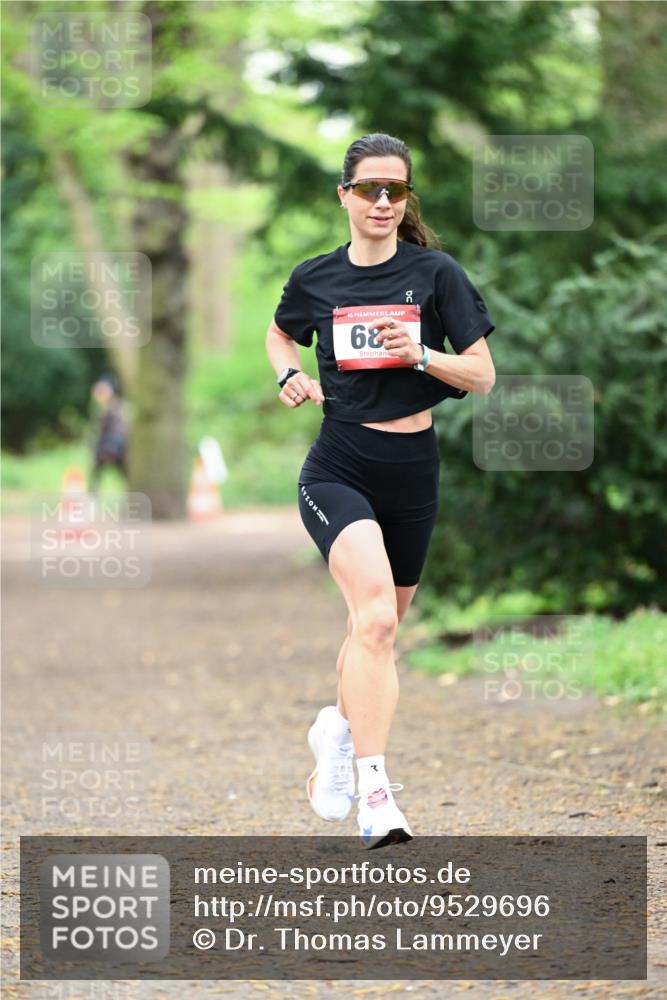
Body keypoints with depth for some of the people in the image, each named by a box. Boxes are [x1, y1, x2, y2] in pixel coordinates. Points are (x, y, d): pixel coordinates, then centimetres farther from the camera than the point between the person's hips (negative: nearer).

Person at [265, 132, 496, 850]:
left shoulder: (435, 273, -1)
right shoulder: (315, 278, 2)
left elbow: (483, 375, -1)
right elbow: (278, 333, 25)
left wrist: (421, 355, -18)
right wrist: (289, 375, 4)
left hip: (412, 470, 2)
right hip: (338, 468, -2)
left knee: (379, 625, 17)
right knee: (375, 615, -25)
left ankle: (339, 726, 47)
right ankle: (375, 796, -30)